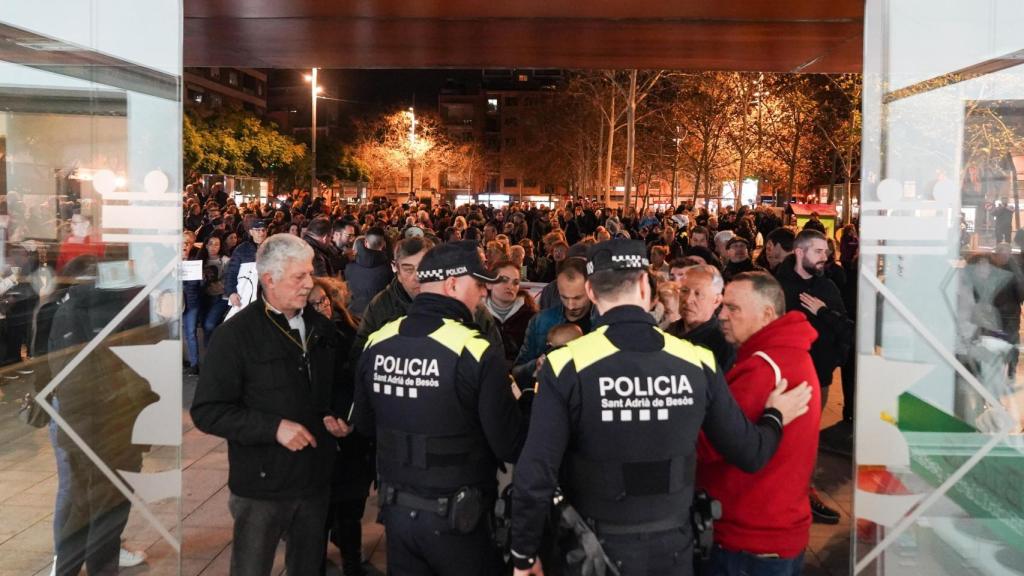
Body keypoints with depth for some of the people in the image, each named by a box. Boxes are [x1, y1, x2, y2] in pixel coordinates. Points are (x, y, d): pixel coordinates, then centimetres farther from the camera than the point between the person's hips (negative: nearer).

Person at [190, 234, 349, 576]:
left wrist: (338, 416, -2)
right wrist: (274, 427, -23)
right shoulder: (236, 334, -12)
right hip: (261, 486, -5)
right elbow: (207, 412, -15)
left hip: (316, 481, 5)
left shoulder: (322, 329, 6)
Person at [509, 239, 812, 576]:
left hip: (598, 548, -2)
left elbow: (535, 475, -19)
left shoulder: (567, 365, -17)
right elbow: (748, 454, 2)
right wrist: (775, 417, 23)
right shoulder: (697, 361, -8)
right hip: (672, 545, 2)